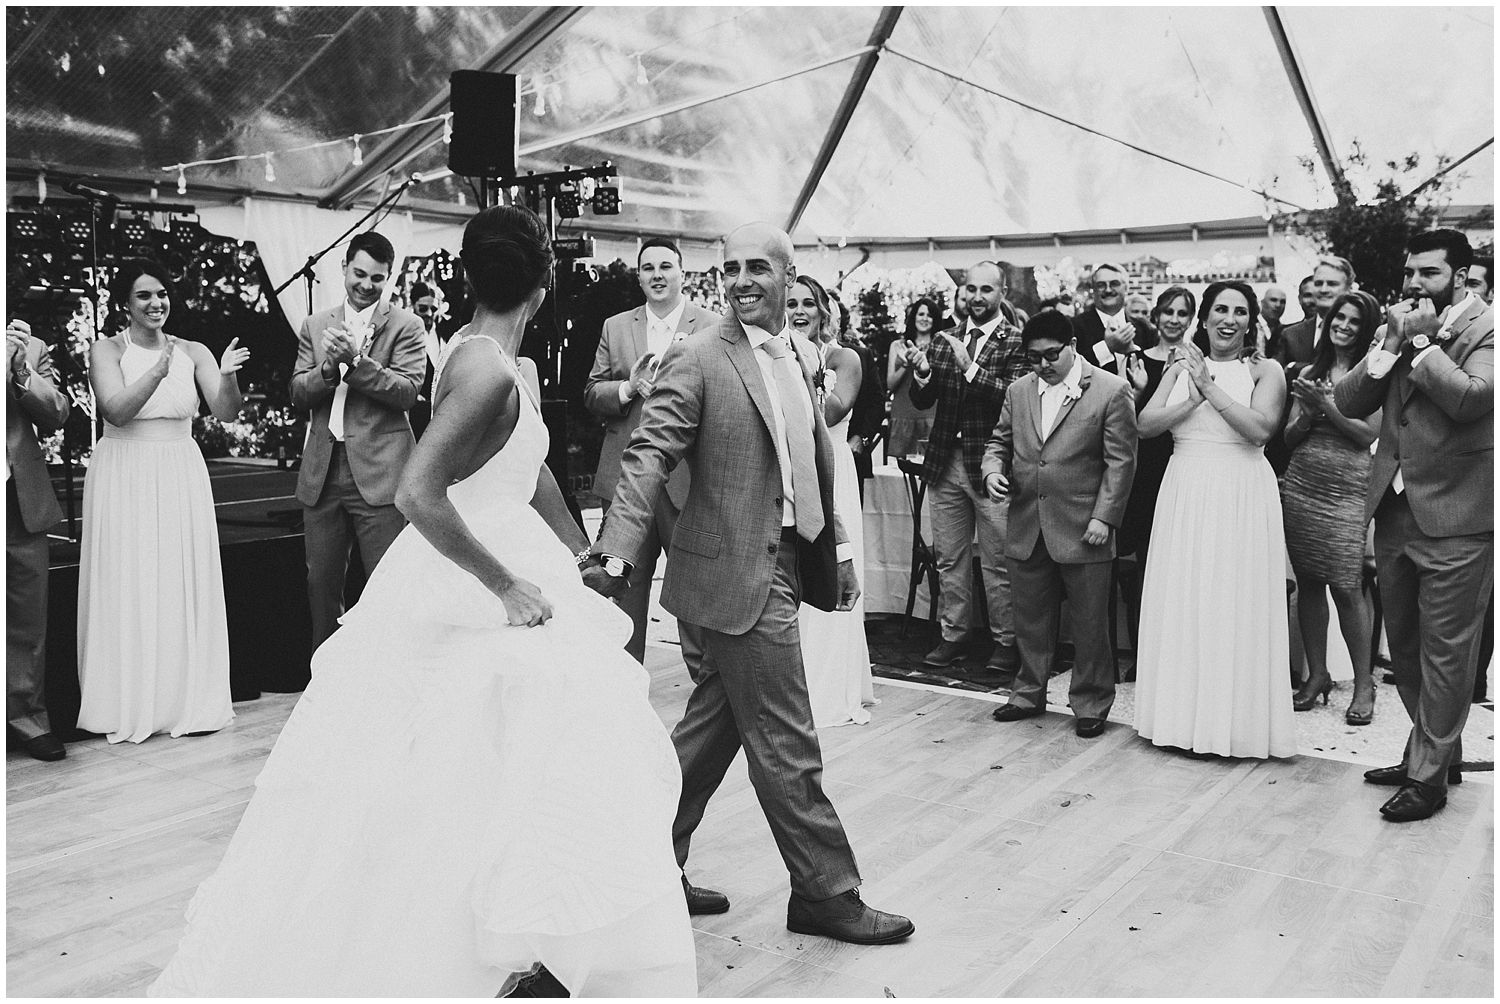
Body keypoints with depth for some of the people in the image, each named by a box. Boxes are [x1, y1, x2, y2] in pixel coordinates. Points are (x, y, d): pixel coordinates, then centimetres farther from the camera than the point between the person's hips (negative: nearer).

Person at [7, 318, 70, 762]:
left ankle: (24, 712, 17)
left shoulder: (32, 348, 11)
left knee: (27, 616, 8)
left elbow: (56, 414, 3)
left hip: (24, 498, 3)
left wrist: (22, 371, -12)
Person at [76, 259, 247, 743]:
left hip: (181, 478, 3)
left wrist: (227, 377, -24)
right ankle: (130, 706, 11)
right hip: (124, 479, -2)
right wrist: (157, 373, -29)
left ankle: (190, 698, 15)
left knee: (186, 584, 5)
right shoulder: (107, 350, -1)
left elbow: (226, 413, -4)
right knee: (128, 586, 1)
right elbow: (117, 411, -15)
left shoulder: (193, 353, 5)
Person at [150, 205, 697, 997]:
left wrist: (586, 562, 18)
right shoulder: (489, 373, -22)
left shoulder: (501, 362, 7)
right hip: (472, 596, -10)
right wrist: (507, 587, -24)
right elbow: (418, 493, -31)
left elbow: (529, 471, 16)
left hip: (490, 573, 10)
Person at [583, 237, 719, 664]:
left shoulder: (712, 327, 2)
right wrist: (628, 388, -10)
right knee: (624, 584, 10)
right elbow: (591, 394, 9)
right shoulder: (615, 327, 12)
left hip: (688, 479, -3)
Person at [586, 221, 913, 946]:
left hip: (782, 564, 8)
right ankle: (826, 892, 16)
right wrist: (615, 554, -29)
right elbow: (648, 457, -18)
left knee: (711, 730, 16)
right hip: (740, 573, -8)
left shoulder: (796, 359, 13)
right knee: (787, 746, 1)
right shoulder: (699, 361, -11)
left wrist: (836, 546, 19)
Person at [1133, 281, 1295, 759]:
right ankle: (1185, 714, 18)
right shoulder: (1181, 367, 11)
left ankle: (1237, 720, 12)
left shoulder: (1265, 371, 1)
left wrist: (1211, 388, -11)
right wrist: (1194, 397, -11)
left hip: (1242, 496, -3)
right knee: (1182, 601, 6)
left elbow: (1259, 428, -14)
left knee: (1235, 603, 0)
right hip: (1185, 494, 3)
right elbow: (1145, 424, 0)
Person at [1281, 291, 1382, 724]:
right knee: (1308, 581, 7)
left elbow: (1370, 434, -7)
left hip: (1348, 490, -4)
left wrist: (1327, 406, -13)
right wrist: (1308, 411, -7)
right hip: (1301, 485, 4)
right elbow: (1289, 437, 11)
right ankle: (1316, 675, 18)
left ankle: (1363, 683, 6)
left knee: (1346, 587, -7)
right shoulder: (1309, 373, 12)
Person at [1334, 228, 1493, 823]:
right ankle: (1437, 752, 32)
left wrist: (1421, 341, -15)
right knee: (1404, 647, 16)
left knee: (1444, 652, 2)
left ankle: (1428, 774, 13)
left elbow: (1472, 397, -24)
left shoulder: (1486, 328, -6)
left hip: (1454, 518, -7)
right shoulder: (1402, 327, 11)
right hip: (1395, 511, 7)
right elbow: (1349, 403, 3)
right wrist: (1391, 344, -8)